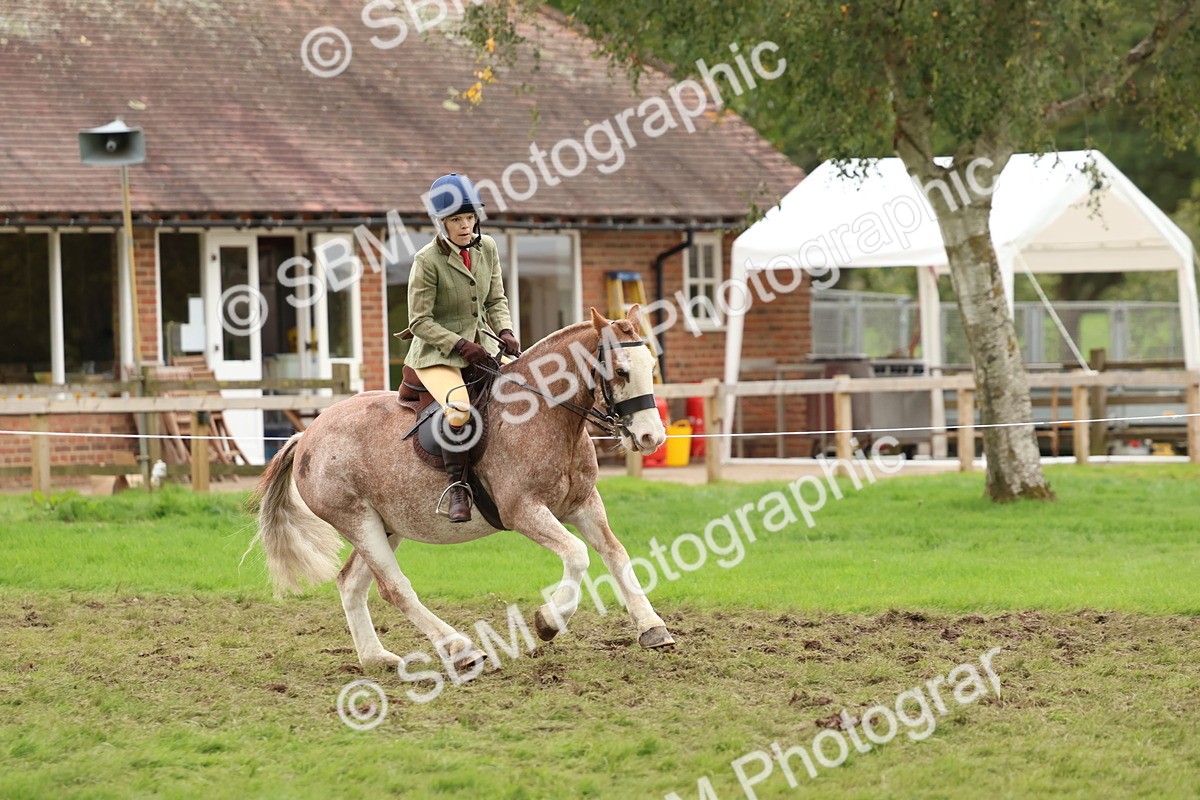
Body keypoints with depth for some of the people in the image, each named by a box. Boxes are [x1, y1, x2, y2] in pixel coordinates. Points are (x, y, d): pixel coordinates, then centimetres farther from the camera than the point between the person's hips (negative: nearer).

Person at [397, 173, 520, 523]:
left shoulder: (487, 248, 3)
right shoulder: (427, 261, -15)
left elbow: (496, 301, 11)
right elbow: (420, 322, -14)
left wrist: (505, 332, -9)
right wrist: (460, 345, -23)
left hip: (482, 344, 7)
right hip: (437, 353, -7)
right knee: (459, 409, -34)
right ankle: (457, 488, -20)